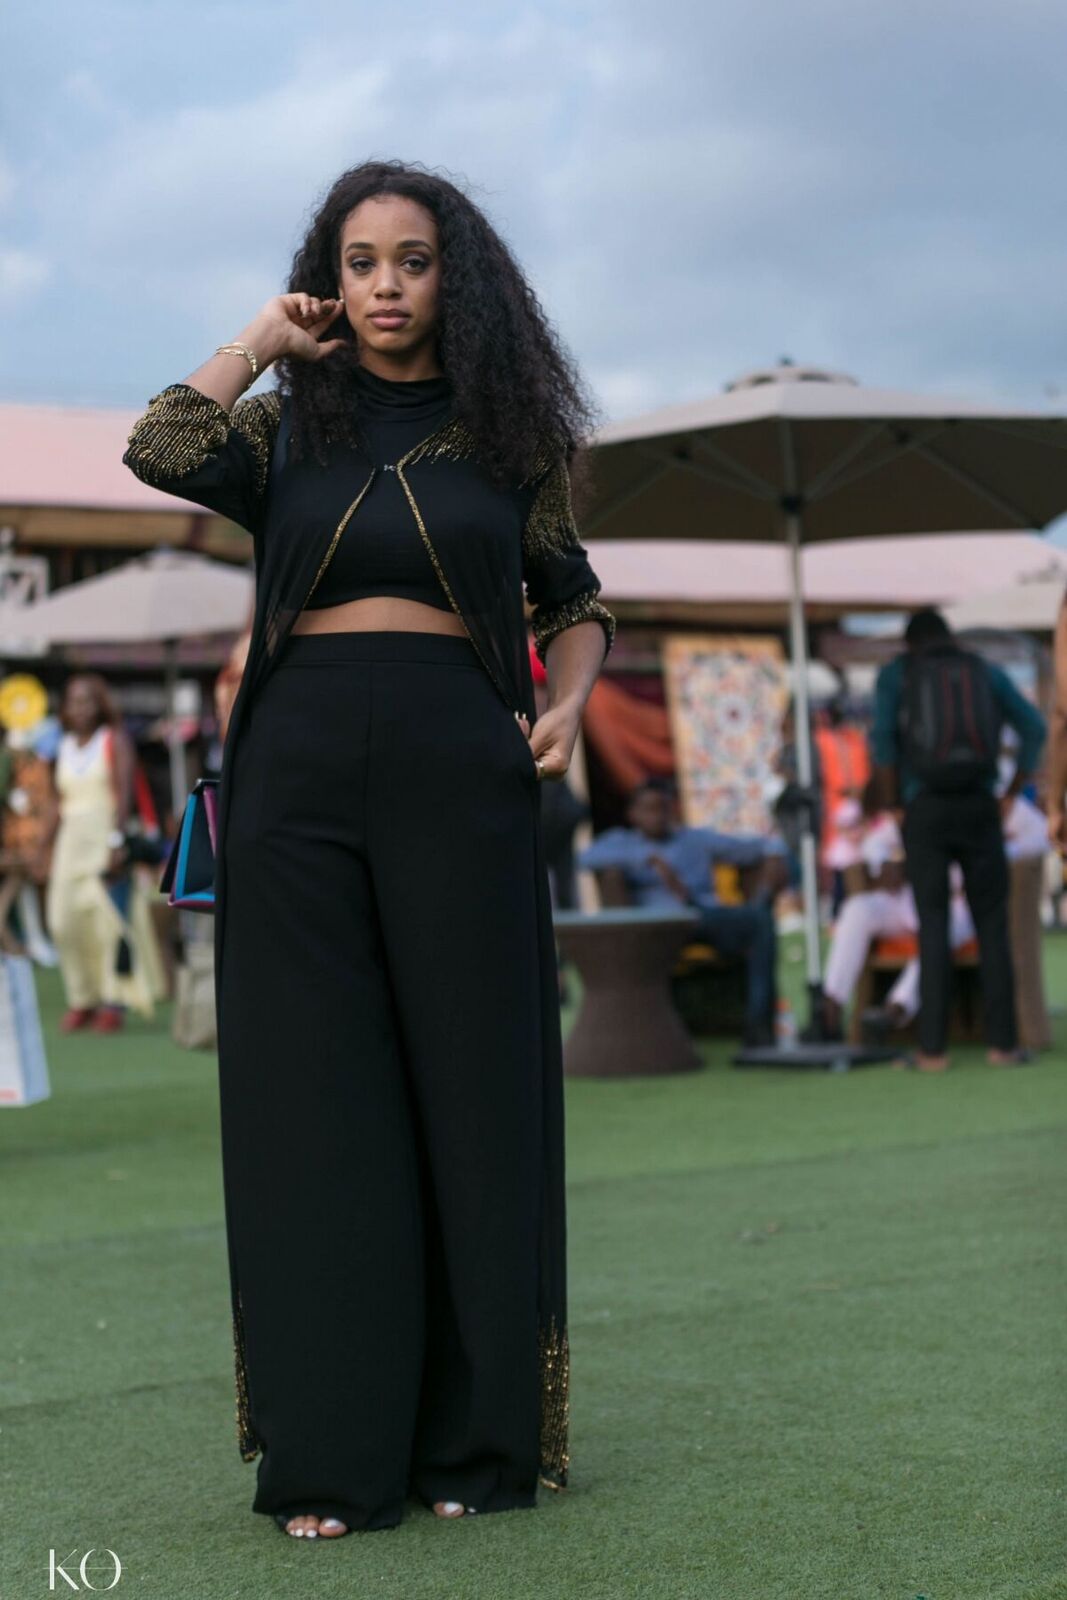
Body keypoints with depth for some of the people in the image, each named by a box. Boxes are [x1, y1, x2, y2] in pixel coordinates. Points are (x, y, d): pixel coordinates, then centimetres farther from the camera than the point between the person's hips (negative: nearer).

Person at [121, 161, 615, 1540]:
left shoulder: (507, 432, 11)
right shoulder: (286, 425, 11)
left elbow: (573, 601, 18)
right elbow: (162, 455, -9)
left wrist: (564, 704, -1)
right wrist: (261, 342, 3)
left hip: (456, 768, 0)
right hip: (299, 767, 0)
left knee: (472, 1088, 0)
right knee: (315, 1100, 0)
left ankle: (475, 1441, 10)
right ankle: (333, 1455, 7)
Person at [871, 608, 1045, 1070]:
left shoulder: (895, 673, 9)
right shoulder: (987, 672, 16)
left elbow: (882, 739, -7)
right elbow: (1034, 728, 7)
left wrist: (895, 803, 2)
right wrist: (1010, 797, 10)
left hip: (925, 811, -1)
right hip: (979, 809, 1)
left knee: (933, 929, 2)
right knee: (993, 926, 7)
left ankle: (933, 1048, -4)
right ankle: (1002, 1041, 2)